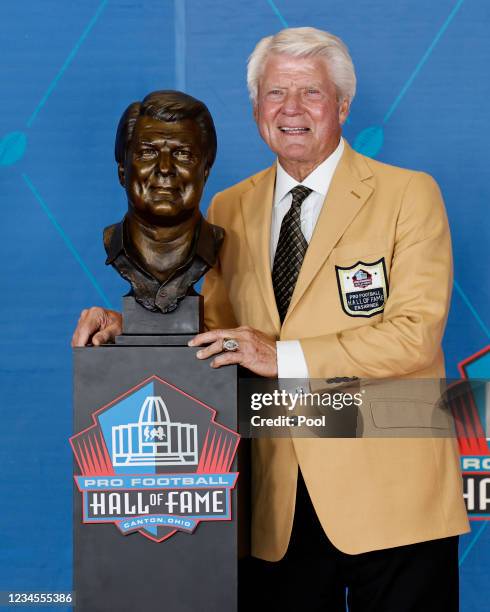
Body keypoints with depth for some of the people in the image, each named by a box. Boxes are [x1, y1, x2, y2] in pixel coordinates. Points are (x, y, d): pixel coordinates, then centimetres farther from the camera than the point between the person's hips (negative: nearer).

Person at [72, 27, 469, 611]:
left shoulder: (408, 194, -3)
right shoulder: (230, 208, 11)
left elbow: (417, 333, -12)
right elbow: (214, 324, 18)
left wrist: (285, 356, -19)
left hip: (389, 495, -3)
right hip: (280, 502, 4)